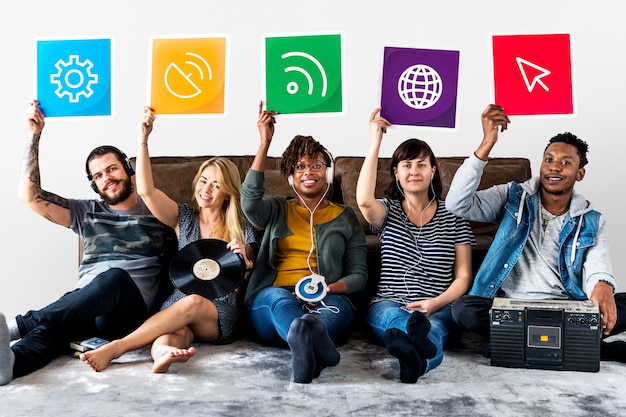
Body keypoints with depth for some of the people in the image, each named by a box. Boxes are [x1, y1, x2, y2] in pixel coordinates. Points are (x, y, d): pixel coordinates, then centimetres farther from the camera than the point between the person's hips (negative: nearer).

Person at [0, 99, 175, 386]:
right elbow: (29, 195, 12)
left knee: (114, 277, -38)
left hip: (133, 309, -2)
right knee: (51, 327, -34)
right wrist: (34, 135, 10)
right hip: (83, 306, 2)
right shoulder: (87, 213, 20)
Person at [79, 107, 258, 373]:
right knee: (173, 333, -36)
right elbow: (145, 191, -1)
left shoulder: (242, 229, 9)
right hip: (177, 307, 2)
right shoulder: (184, 218, 13)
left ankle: (113, 348, -39)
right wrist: (143, 138, -4)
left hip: (223, 316, -1)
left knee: (193, 302, -36)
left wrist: (244, 261, -11)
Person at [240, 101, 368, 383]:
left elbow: (359, 274, 12)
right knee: (280, 297, -37)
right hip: (271, 302, 0)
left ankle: (304, 345, -67)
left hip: (326, 302, 1)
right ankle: (307, 338, -70)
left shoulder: (345, 218, 19)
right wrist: (265, 143, -6)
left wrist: (329, 289, -11)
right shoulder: (277, 210, 20)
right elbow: (249, 200, -5)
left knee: (338, 307, -36)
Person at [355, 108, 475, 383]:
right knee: (394, 316, -38)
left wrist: (436, 303, -12)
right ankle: (421, 344, -68)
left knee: (433, 326, -38)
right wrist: (375, 142, -11)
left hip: (439, 309, 0)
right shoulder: (388, 210, 13)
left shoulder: (453, 215, 12)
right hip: (388, 305, 0)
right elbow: (364, 200, -15)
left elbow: (463, 276, 9)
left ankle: (415, 355, -68)